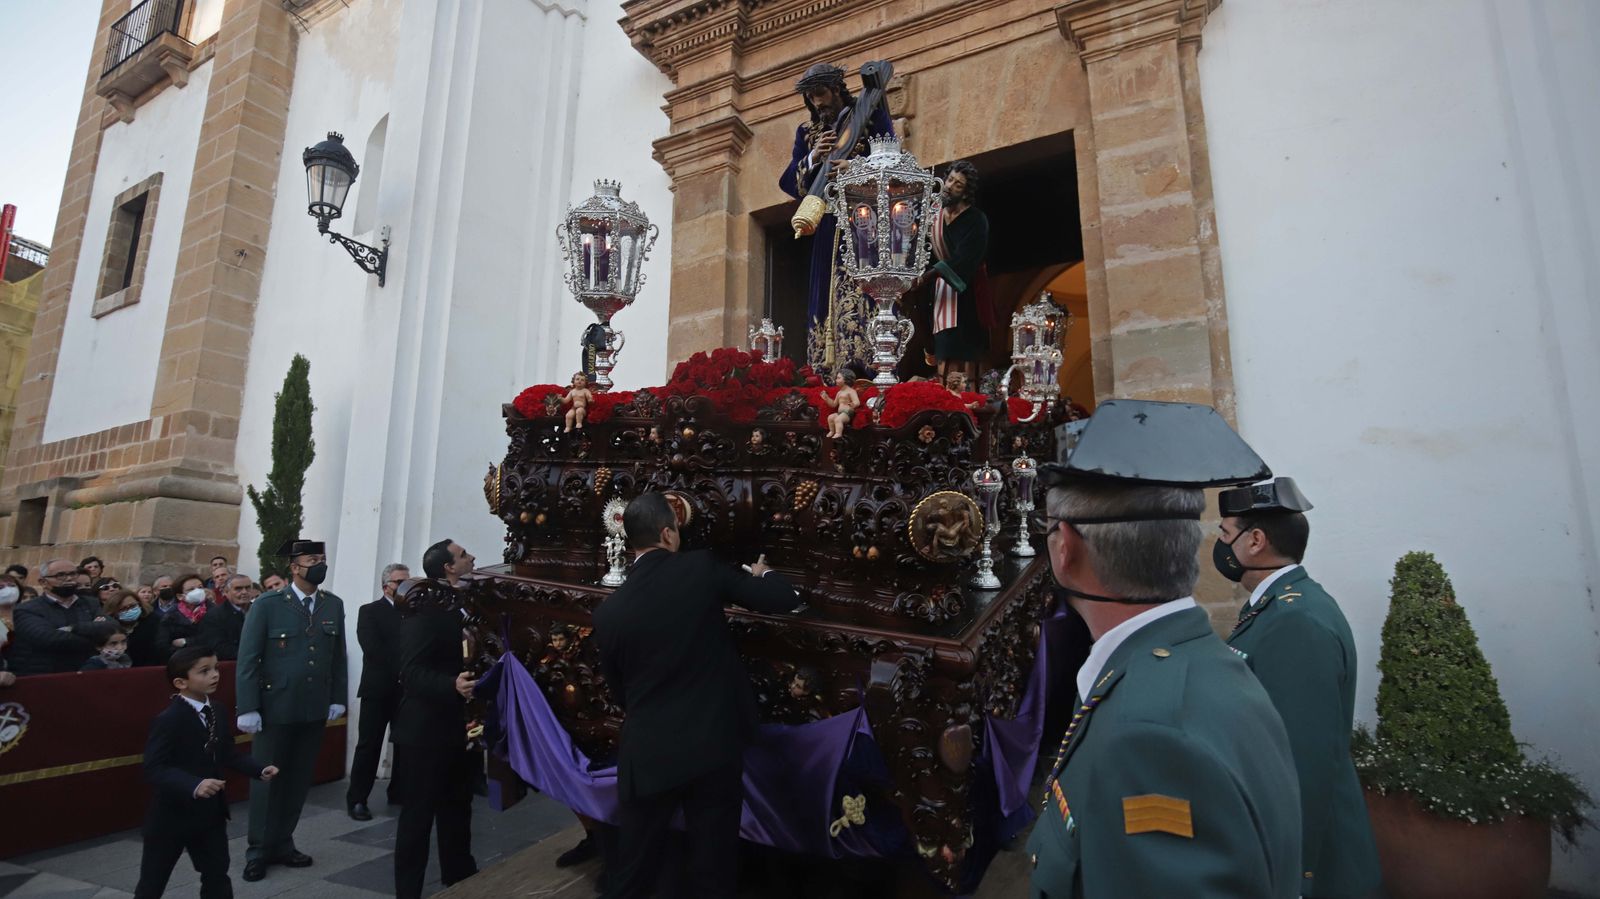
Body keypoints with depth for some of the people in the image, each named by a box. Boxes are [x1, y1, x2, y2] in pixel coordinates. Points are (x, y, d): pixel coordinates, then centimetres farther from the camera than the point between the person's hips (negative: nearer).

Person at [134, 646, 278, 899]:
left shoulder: (218, 712, 1)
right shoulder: (169, 720, -22)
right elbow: (153, 770, -28)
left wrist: (260, 770, -6)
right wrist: (194, 785, -41)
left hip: (210, 813, 6)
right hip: (171, 816, -6)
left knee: (217, 877, 15)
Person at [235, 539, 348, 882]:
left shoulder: (334, 605, 3)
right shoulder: (266, 605, -8)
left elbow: (338, 657, 6)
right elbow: (247, 660, -8)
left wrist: (337, 698, 3)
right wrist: (247, 708, -11)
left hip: (315, 710, 3)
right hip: (276, 708, -3)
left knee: (299, 780, 12)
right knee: (267, 779, 9)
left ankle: (282, 844, 28)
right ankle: (259, 850, 24)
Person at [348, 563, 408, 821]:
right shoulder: (369, 611, 0)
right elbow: (372, 648, -13)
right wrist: (400, 669, -16)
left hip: (408, 689, 4)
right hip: (378, 690, -4)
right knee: (369, 745, 1)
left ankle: (399, 792, 23)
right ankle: (357, 799, 11)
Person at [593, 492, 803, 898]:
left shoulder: (608, 611, -5)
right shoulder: (701, 568, -12)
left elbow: (617, 686, 9)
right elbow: (784, 598, -8)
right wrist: (762, 573, 15)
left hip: (648, 753, 1)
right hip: (713, 745, -1)